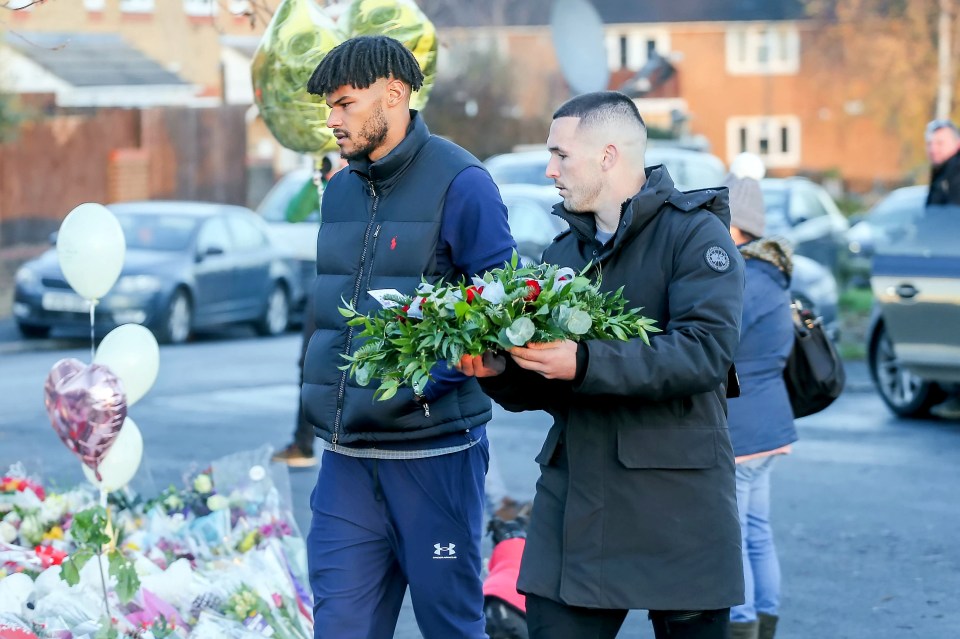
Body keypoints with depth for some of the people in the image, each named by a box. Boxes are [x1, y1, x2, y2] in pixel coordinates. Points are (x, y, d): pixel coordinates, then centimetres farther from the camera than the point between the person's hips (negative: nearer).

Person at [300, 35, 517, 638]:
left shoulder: (460, 183, -9)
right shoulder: (341, 191, 13)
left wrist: (423, 385, -21)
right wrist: (324, 392, 12)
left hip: (434, 453, -6)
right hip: (346, 456, 6)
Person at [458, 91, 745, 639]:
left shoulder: (695, 233, -4)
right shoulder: (563, 252, 18)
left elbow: (707, 351, -19)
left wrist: (586, 363, -26)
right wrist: (499, 370, -5)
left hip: (676, 499, -5)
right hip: (575, 492, 5)